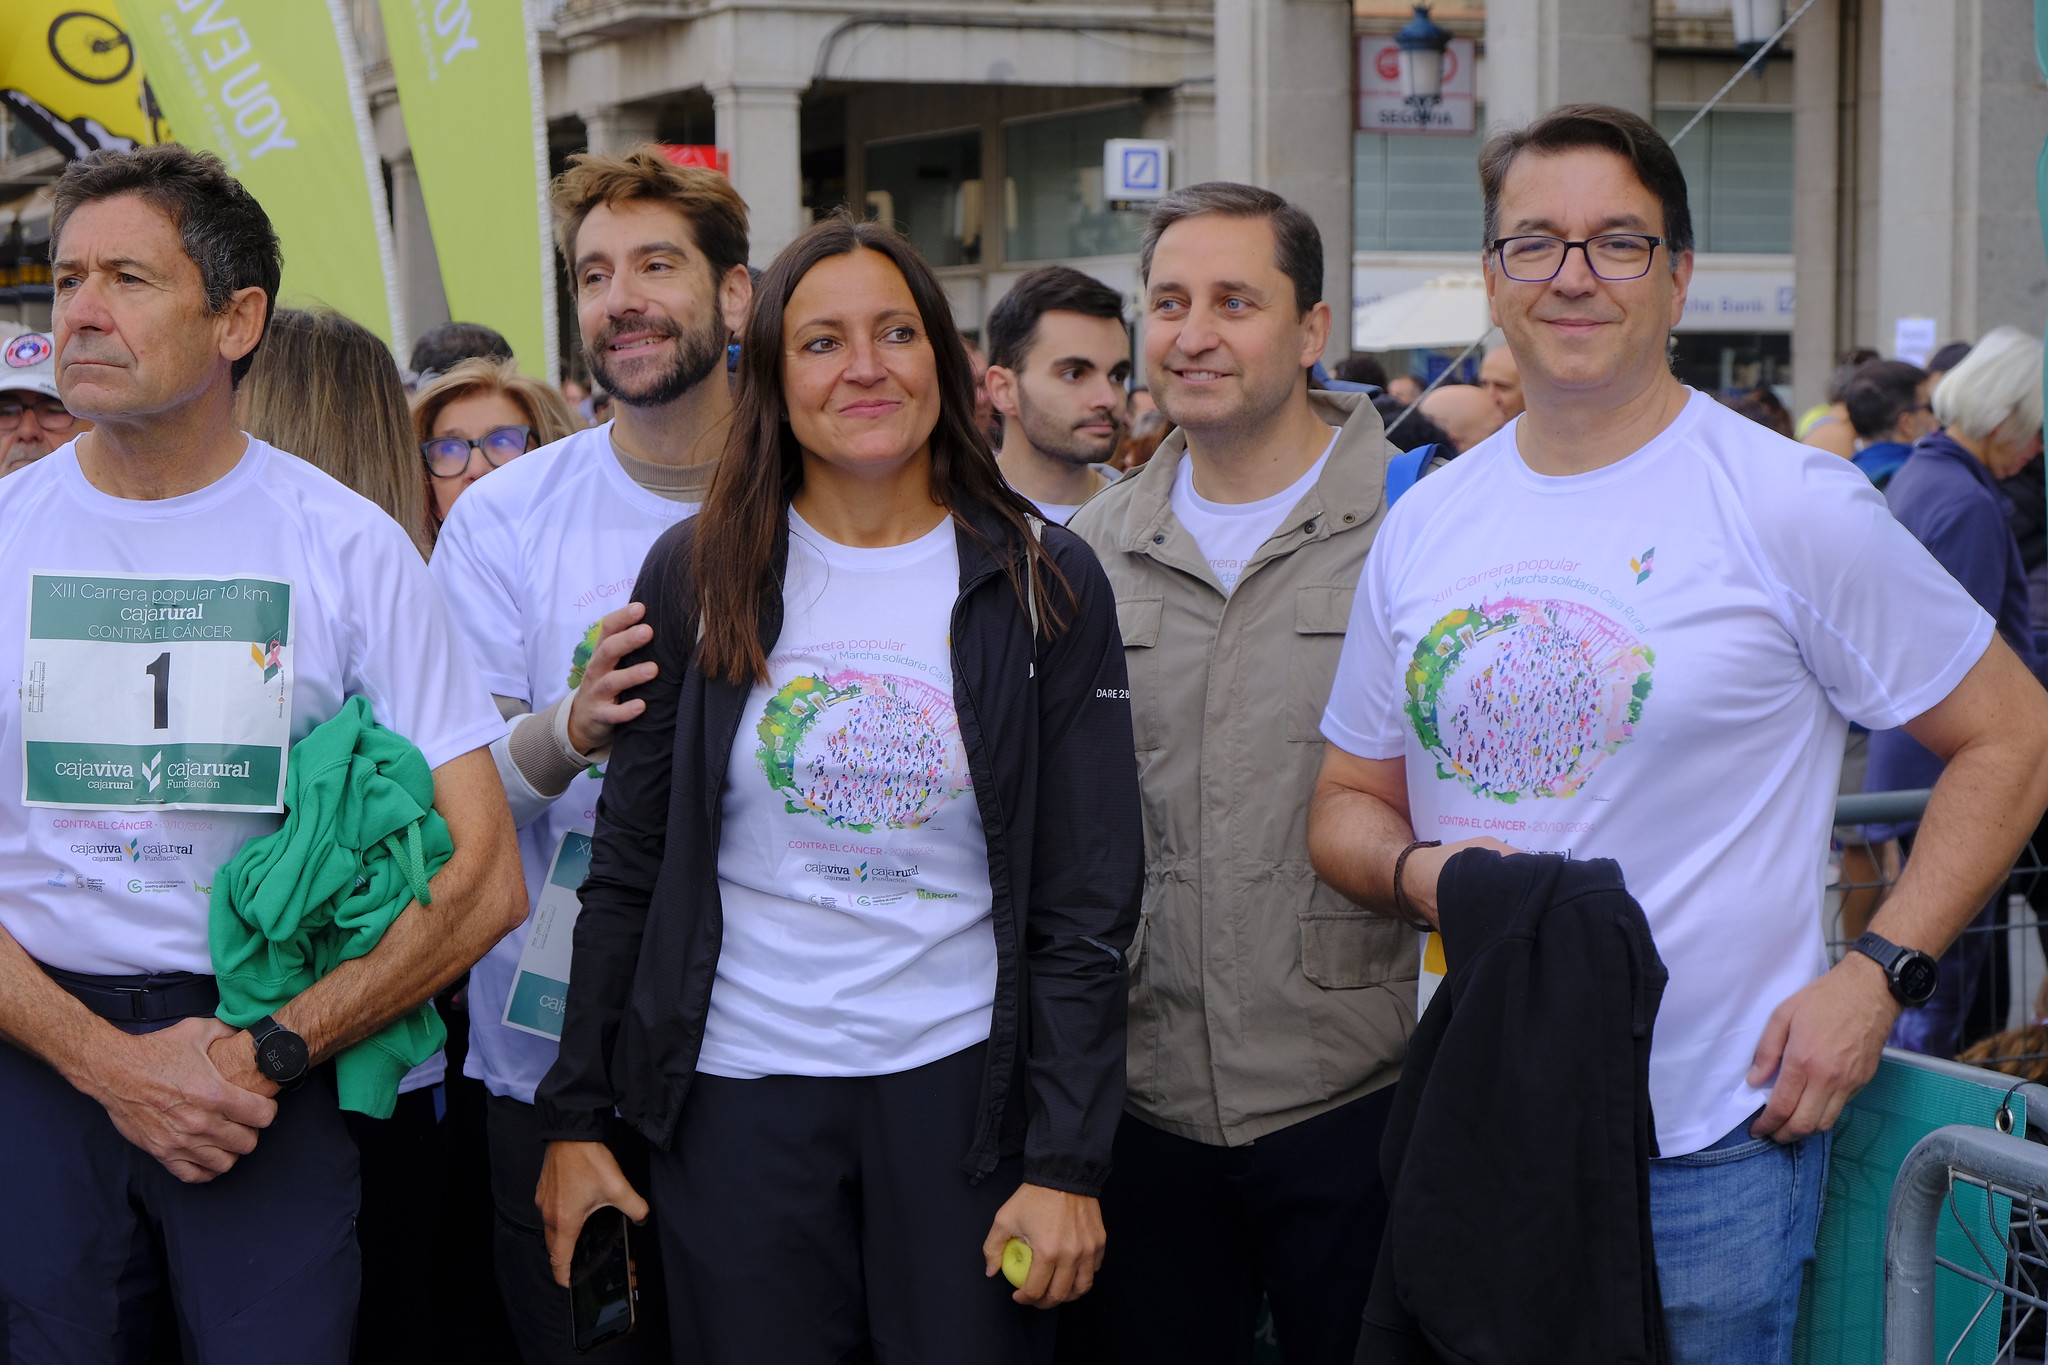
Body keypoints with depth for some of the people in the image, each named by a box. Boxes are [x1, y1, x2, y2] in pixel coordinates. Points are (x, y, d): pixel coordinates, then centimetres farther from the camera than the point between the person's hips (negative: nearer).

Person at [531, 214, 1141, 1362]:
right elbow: (628, 868, 7)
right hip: (737, 1090, 1)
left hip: (960, 1090, -1)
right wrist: (576, 1116, 4)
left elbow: (1088, 903, -2)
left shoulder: (1044, 586, 0)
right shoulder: (698, 576, 3)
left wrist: (1068, 1163, -7)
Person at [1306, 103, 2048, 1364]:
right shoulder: (1425, 527, 6)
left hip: (1710, 1144, -4)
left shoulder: (1790, 505, -7)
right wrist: (1420, 870, -9)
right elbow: (1349, 804, 14)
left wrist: (1879, 974, -12)